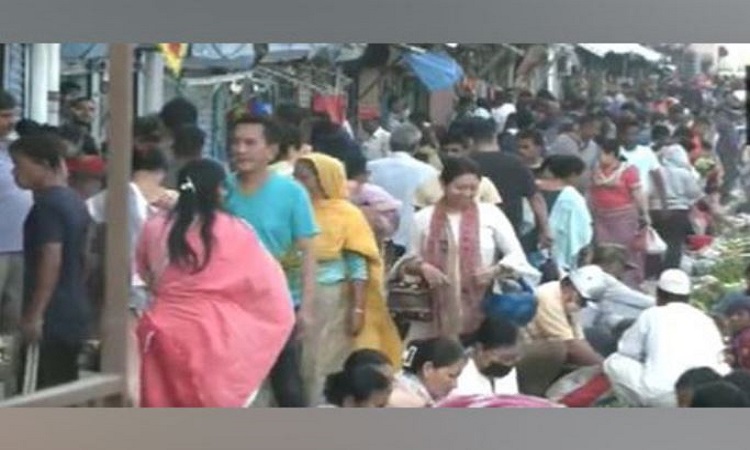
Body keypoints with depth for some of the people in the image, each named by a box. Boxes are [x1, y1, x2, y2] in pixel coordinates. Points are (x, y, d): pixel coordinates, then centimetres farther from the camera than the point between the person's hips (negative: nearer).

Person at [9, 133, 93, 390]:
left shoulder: (47, 205, -14)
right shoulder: (74, 201, 14)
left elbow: (51, 261, -21)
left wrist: (34, 315, -20)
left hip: (51, 319, -9)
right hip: (74, 314, 10)